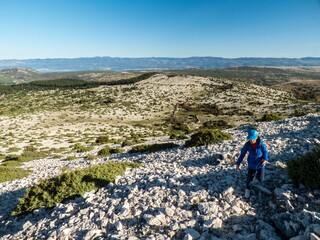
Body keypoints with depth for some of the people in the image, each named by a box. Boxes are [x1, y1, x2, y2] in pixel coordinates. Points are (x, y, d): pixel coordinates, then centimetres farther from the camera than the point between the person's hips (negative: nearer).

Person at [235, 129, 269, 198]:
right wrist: (238, 163, -8)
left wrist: (265, 159, -27)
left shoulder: (261, 144, -25)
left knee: (260, 179, 9)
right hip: (251, 164, 1)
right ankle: (247, 189, 38)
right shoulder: (247, 145, -21)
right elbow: (242, 154, -10)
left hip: (260, 164, -1)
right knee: (249, 178, 9)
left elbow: (265, 152, -8)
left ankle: (258, 173, 46)